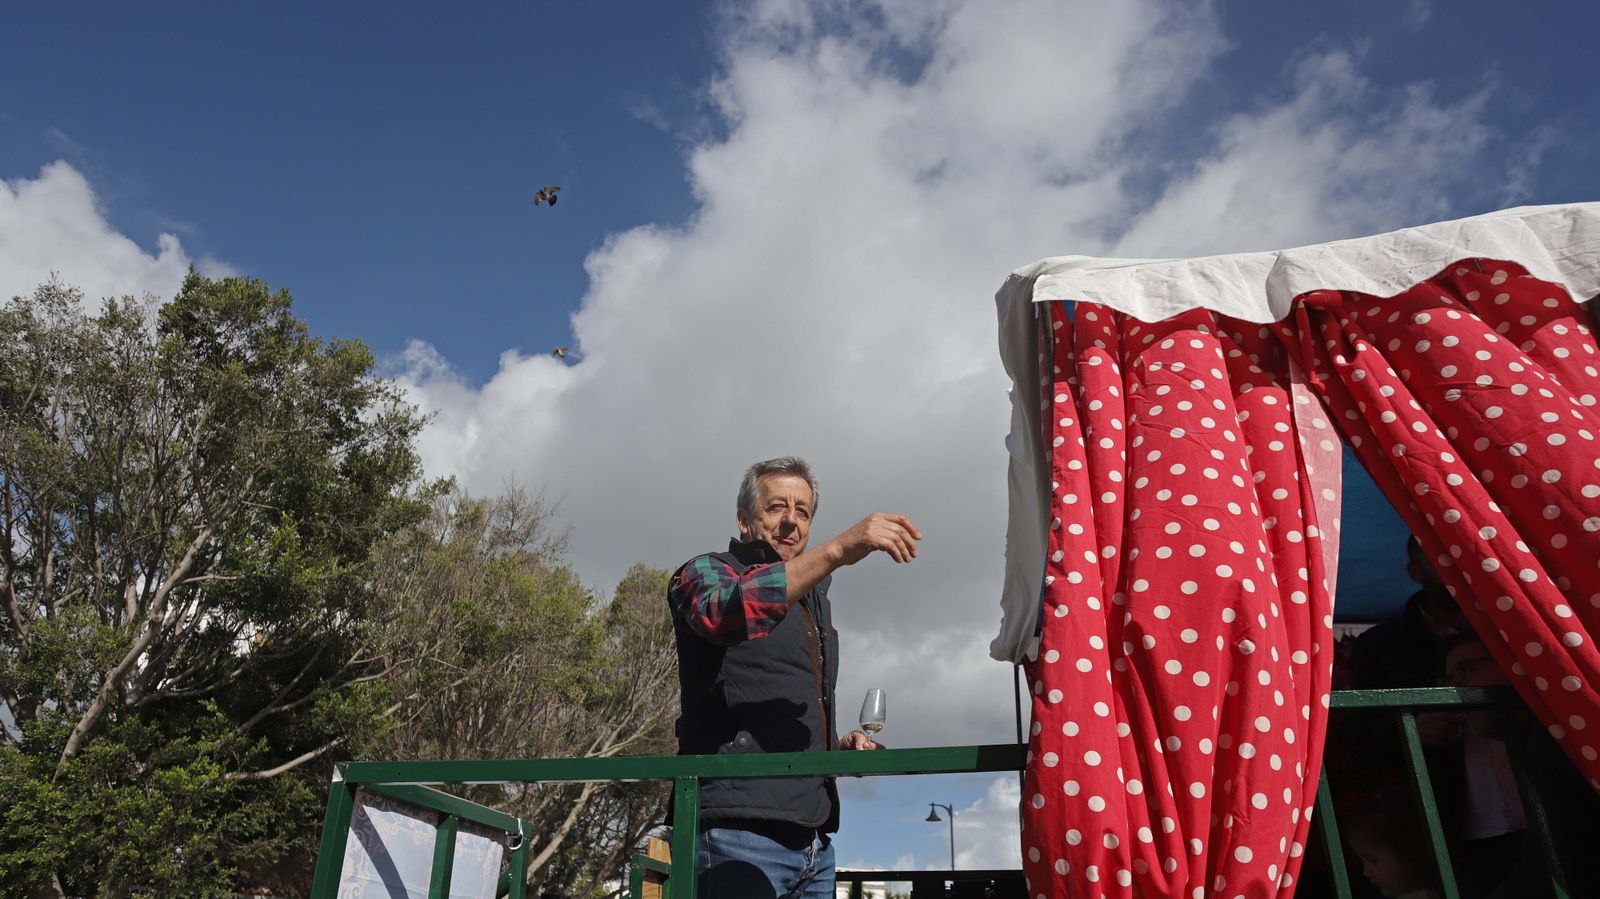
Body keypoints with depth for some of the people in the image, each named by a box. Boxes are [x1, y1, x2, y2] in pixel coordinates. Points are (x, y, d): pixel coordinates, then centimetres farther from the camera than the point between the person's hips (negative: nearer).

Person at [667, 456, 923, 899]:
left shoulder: (813, 603, 23)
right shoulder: (706, 572, 1)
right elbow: (723, 610, -25)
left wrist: (840, 743, 10)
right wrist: (837, 550, -33)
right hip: (739, 830, -7)